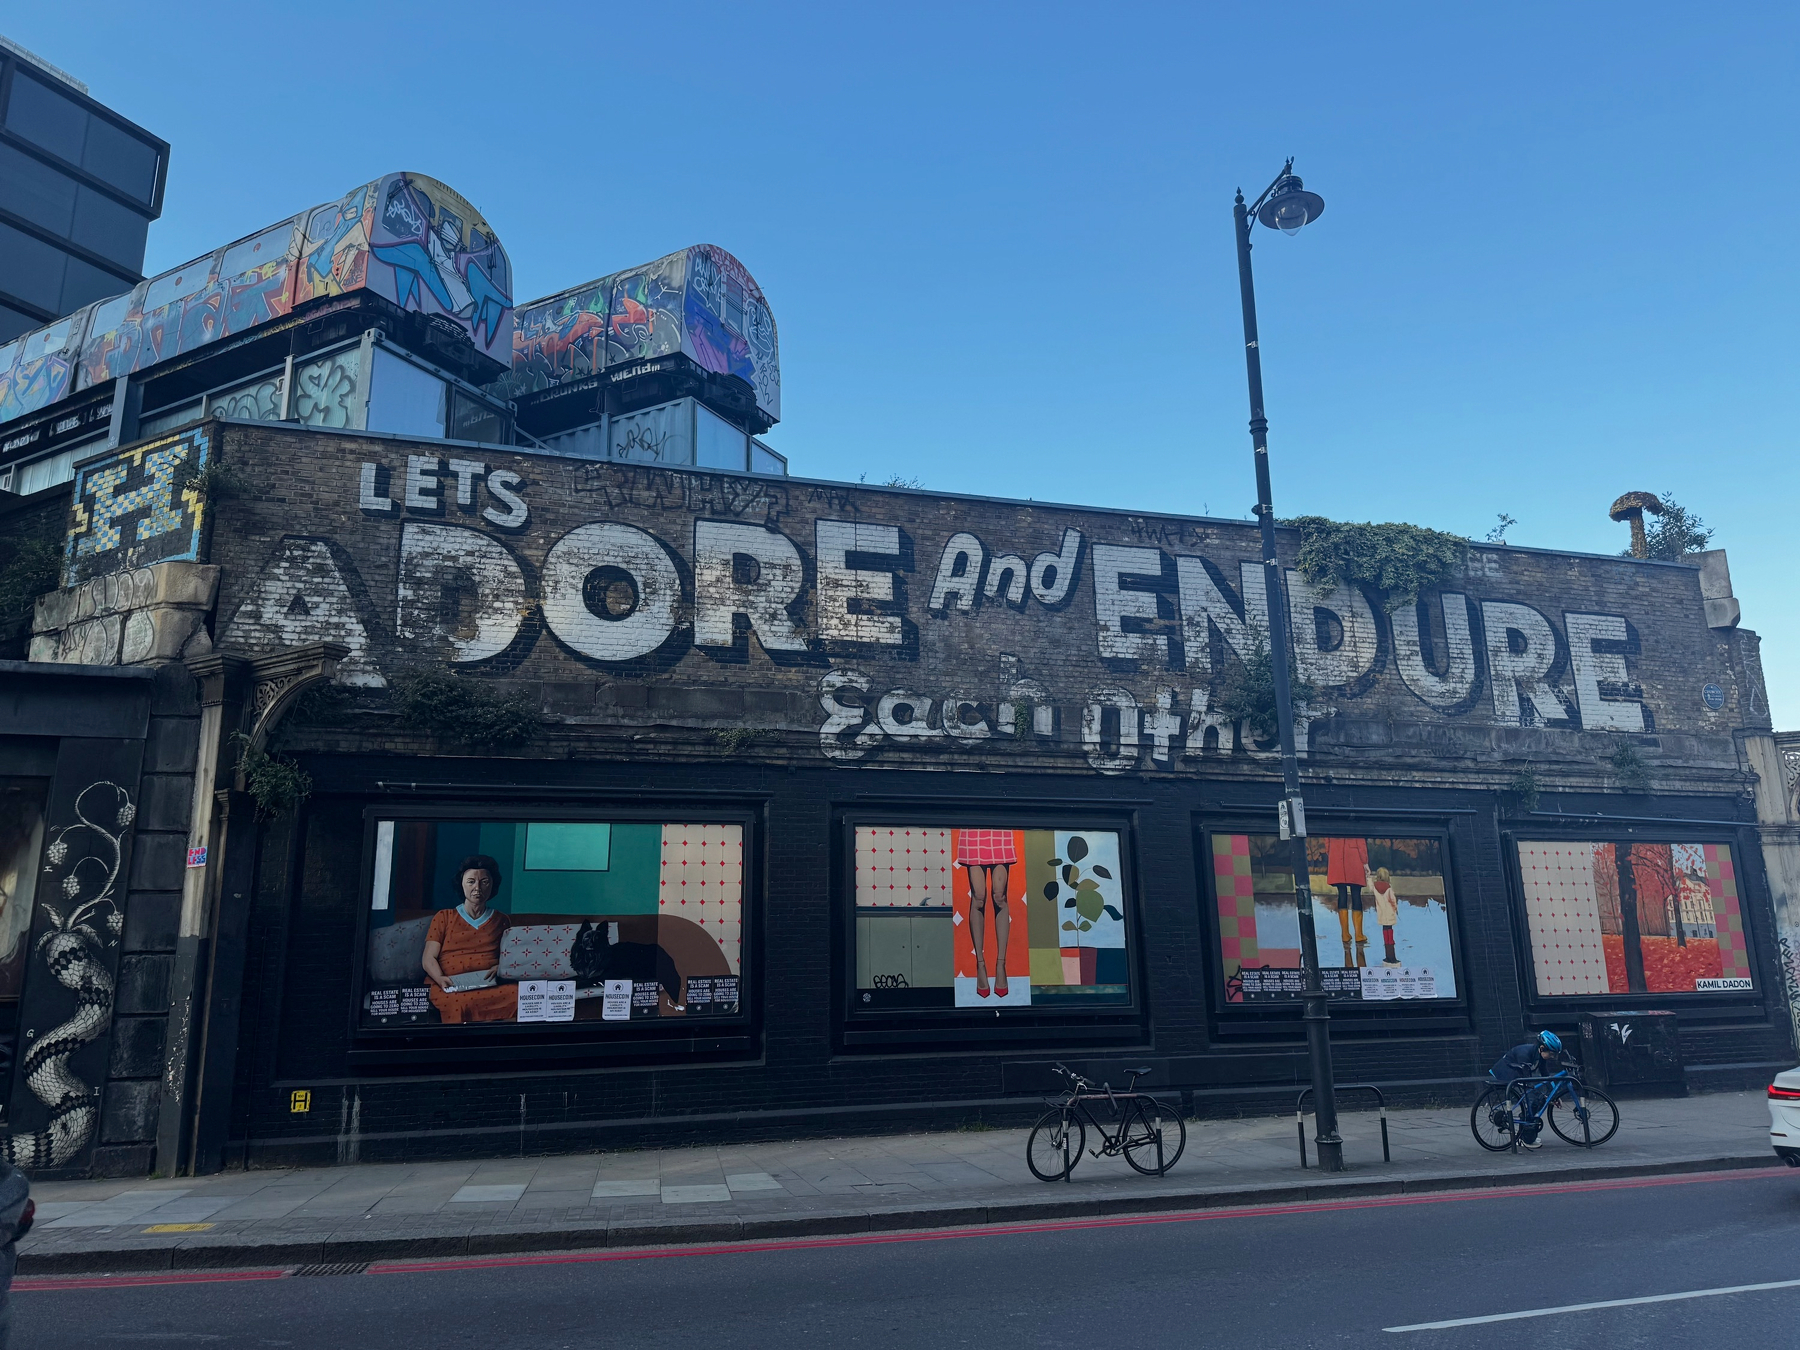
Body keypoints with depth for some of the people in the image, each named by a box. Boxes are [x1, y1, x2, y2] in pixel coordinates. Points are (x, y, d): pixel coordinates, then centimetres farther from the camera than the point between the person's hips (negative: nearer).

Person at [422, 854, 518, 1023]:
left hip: (491, 986, 2)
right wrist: (441, 979, -12)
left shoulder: (502, 921, 24)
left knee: (518, 994, -35)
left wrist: (500, 968, -6)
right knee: (459, 1004, -41)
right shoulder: (443, 917, 20)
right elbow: (428, 958, 10)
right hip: (453, 988, -2)